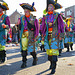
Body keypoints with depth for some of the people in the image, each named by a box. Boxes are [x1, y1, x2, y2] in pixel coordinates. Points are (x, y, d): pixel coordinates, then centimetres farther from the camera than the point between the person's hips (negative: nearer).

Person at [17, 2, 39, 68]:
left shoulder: (34, 18, -1)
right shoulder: (21, 18, 10)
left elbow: (37, 28, -2)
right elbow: (19, 27, 14)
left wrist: (35, 37, -8)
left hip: (31, 36, -3)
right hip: (23, 36, 3)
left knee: (32, 49, 3)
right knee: (23, 49, -2)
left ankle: (35, 59, 32)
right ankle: (24, 62, 7)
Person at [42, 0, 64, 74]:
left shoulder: (57, 15, -1)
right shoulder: (46, 17, 11)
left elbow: (61, 26, -3)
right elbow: (43, 26, 18)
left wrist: (61, 35, -9)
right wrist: (43, 35, 14)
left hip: (55, 36, -5)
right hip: (48, 35, 5)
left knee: (54, 50, -10)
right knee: (49, 50, 9)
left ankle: (53, 68, -9)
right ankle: (51, 63, 27)